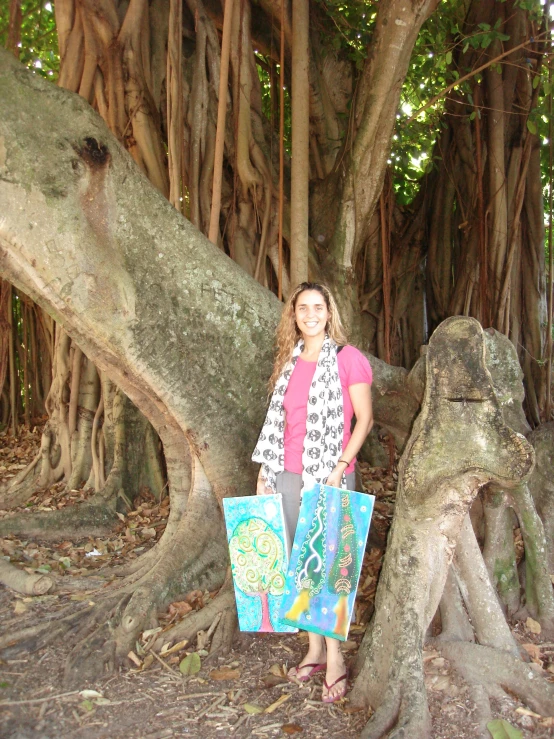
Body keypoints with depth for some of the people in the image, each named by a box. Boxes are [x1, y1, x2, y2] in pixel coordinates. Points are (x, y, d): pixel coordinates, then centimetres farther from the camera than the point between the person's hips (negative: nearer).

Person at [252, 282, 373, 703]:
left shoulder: (348, 358, -6)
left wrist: (339, 467, -14)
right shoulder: (290, 362, 11)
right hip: (290, 476, 6)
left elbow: (365, 419, -6)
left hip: (330, 477, -5)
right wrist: (266, 469, 13)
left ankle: (335, 660, 14)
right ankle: (314, 650, 26)